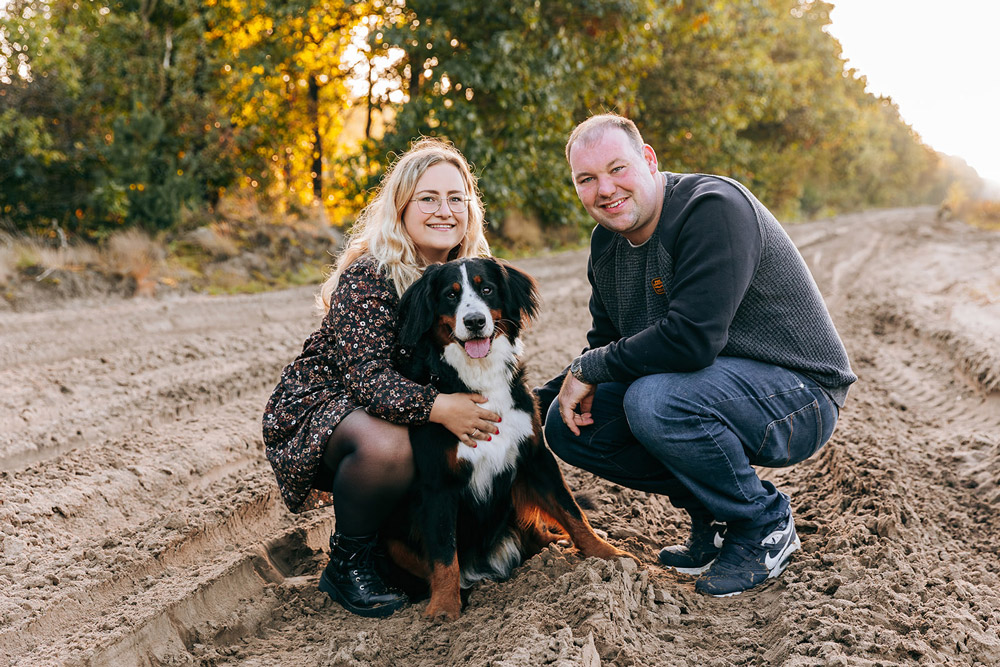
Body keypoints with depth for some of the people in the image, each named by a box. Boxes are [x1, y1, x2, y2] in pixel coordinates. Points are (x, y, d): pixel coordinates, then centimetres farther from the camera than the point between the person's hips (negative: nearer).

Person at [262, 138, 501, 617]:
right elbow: (367, 377, -31)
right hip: (317, 408, -7)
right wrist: (438, 407, -44)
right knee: (386, 444, -37)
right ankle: (347, 563, -10)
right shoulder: (368, 274, -23)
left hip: (402, 415, 7)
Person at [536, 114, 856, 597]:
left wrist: (590, 368, -19)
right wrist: (541, 399, -4)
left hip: (798, 395, -8)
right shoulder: (607, 241, 4)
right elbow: (607, 342, 12)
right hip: (714, 385, 9)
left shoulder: (714, 208, -23)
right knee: (567, 424, -4)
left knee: (654, 401, -35)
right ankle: (713, 517, 9)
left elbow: (691, 339, -32)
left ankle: (764, 525, -8)